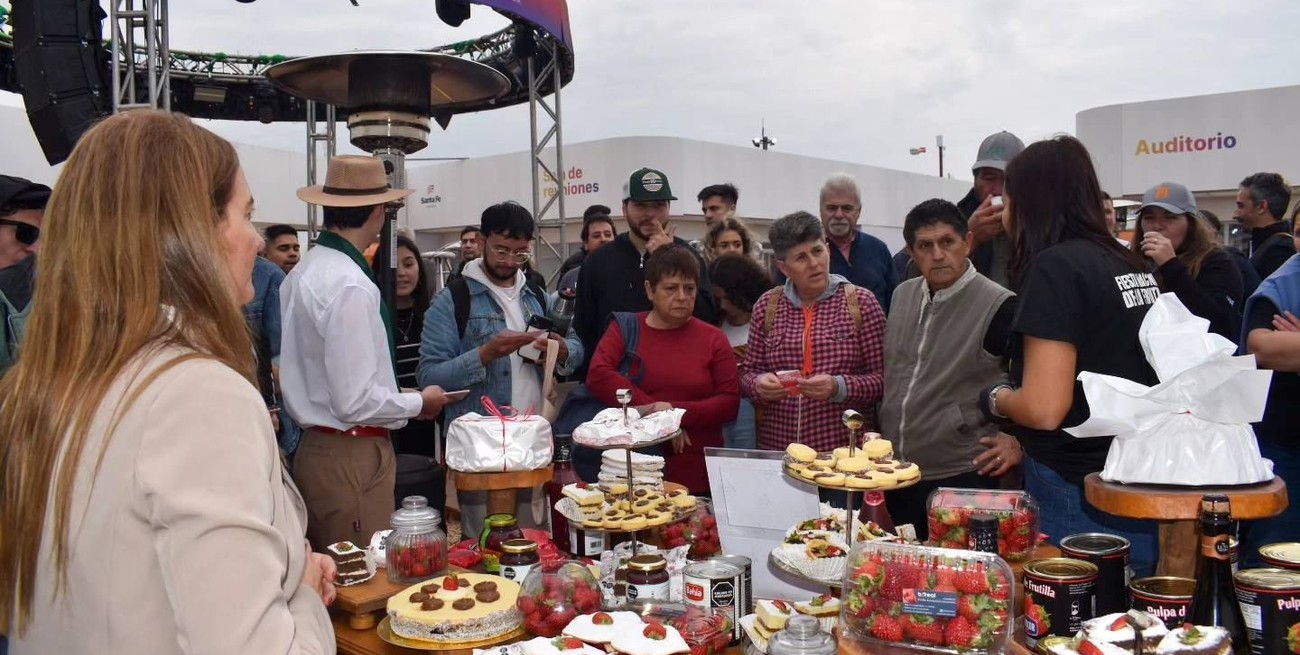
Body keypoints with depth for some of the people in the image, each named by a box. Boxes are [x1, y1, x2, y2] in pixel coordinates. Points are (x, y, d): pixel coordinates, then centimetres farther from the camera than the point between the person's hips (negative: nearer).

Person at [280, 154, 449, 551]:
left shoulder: (303, 273, 7)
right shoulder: (350, 286, -20)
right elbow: (355, 401, -22)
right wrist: (419, 403, -6)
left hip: (314, 447, 9)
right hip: (351, 456, -9)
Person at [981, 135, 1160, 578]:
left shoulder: (1056, 266, -14)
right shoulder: (1130, 264, 10)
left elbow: (1044, 408, -21)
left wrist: (996, 398, 0)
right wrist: (1021, 442, 23)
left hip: (1083, 503, -8)